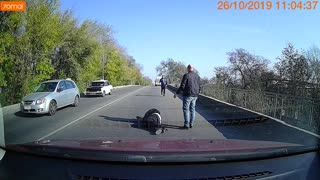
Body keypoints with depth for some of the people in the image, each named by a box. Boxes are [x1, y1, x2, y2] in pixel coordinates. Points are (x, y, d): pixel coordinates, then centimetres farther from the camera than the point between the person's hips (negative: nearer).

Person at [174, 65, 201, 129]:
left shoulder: (186, 75, -10)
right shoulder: (197, 76, 9)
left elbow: (182, 86, -14)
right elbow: (199, 87, 13)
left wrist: (176, 93, -6)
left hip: (187, 95, -6)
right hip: (195, 96, 6)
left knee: (186, 109, 0)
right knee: (192, 109, 12)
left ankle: (186, 125, -1)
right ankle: (191, 124, 16)